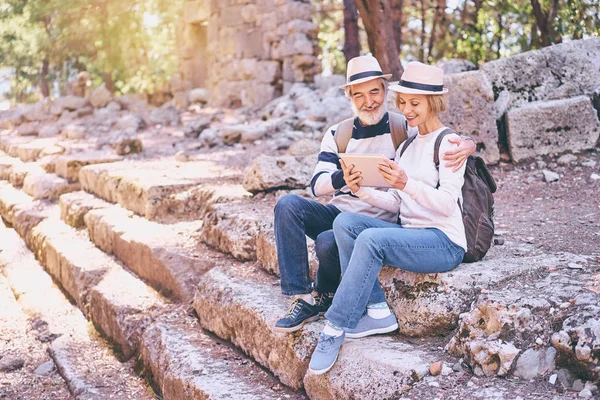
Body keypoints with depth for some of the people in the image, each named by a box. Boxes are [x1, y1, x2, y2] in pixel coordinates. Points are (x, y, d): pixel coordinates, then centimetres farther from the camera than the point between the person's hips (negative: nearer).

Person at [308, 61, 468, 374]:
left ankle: (335, 328, -22)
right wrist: (361, 191, -4)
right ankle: (376, 311, -17)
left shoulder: (448, 143, -5)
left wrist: (407, 184, -32)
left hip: (445, 242, -7)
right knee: (345, 222, -15)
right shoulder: (405, 147, 18)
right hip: (410, 234, 8)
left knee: (371, 239, -31)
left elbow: (446, 204, -16)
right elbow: (396, 204, 13)